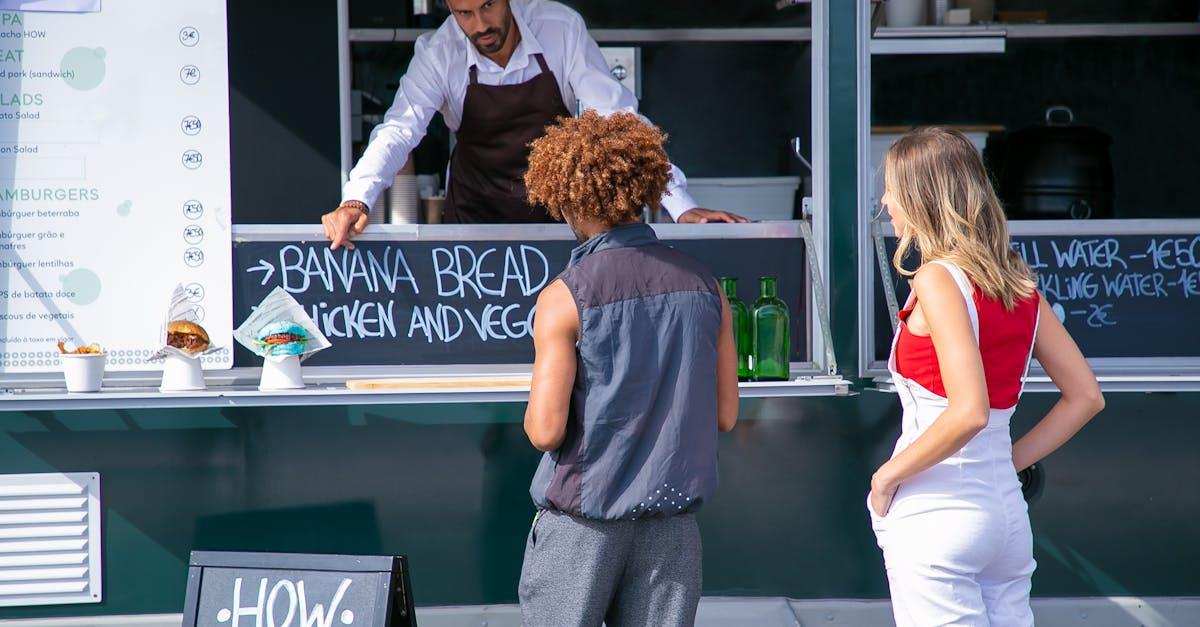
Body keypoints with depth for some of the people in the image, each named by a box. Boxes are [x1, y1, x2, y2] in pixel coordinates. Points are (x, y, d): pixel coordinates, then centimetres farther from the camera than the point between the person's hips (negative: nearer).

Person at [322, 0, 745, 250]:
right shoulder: (439, 54, -18)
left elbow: (619, 118, -19)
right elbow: (399, 129, -26)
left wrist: (681, 206, -25)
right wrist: (356, 199, -45)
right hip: (478, 210, 0)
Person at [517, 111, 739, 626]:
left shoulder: (564, 298, -12)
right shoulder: (703, 285, 1)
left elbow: (546, 430, -14)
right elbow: (726, 414, 6)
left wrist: (533, 414, 8)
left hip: (582, 515, -4)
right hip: (672, 515, 4)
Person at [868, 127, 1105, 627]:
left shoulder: (938, 280, -14)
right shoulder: (1018, 282, 8)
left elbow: (969, 412, -24)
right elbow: (1085, 397, 9)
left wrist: (887, 475, -13)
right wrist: (1009, 462, 11)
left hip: (933, 515, -7)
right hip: (1006, 509, 7)